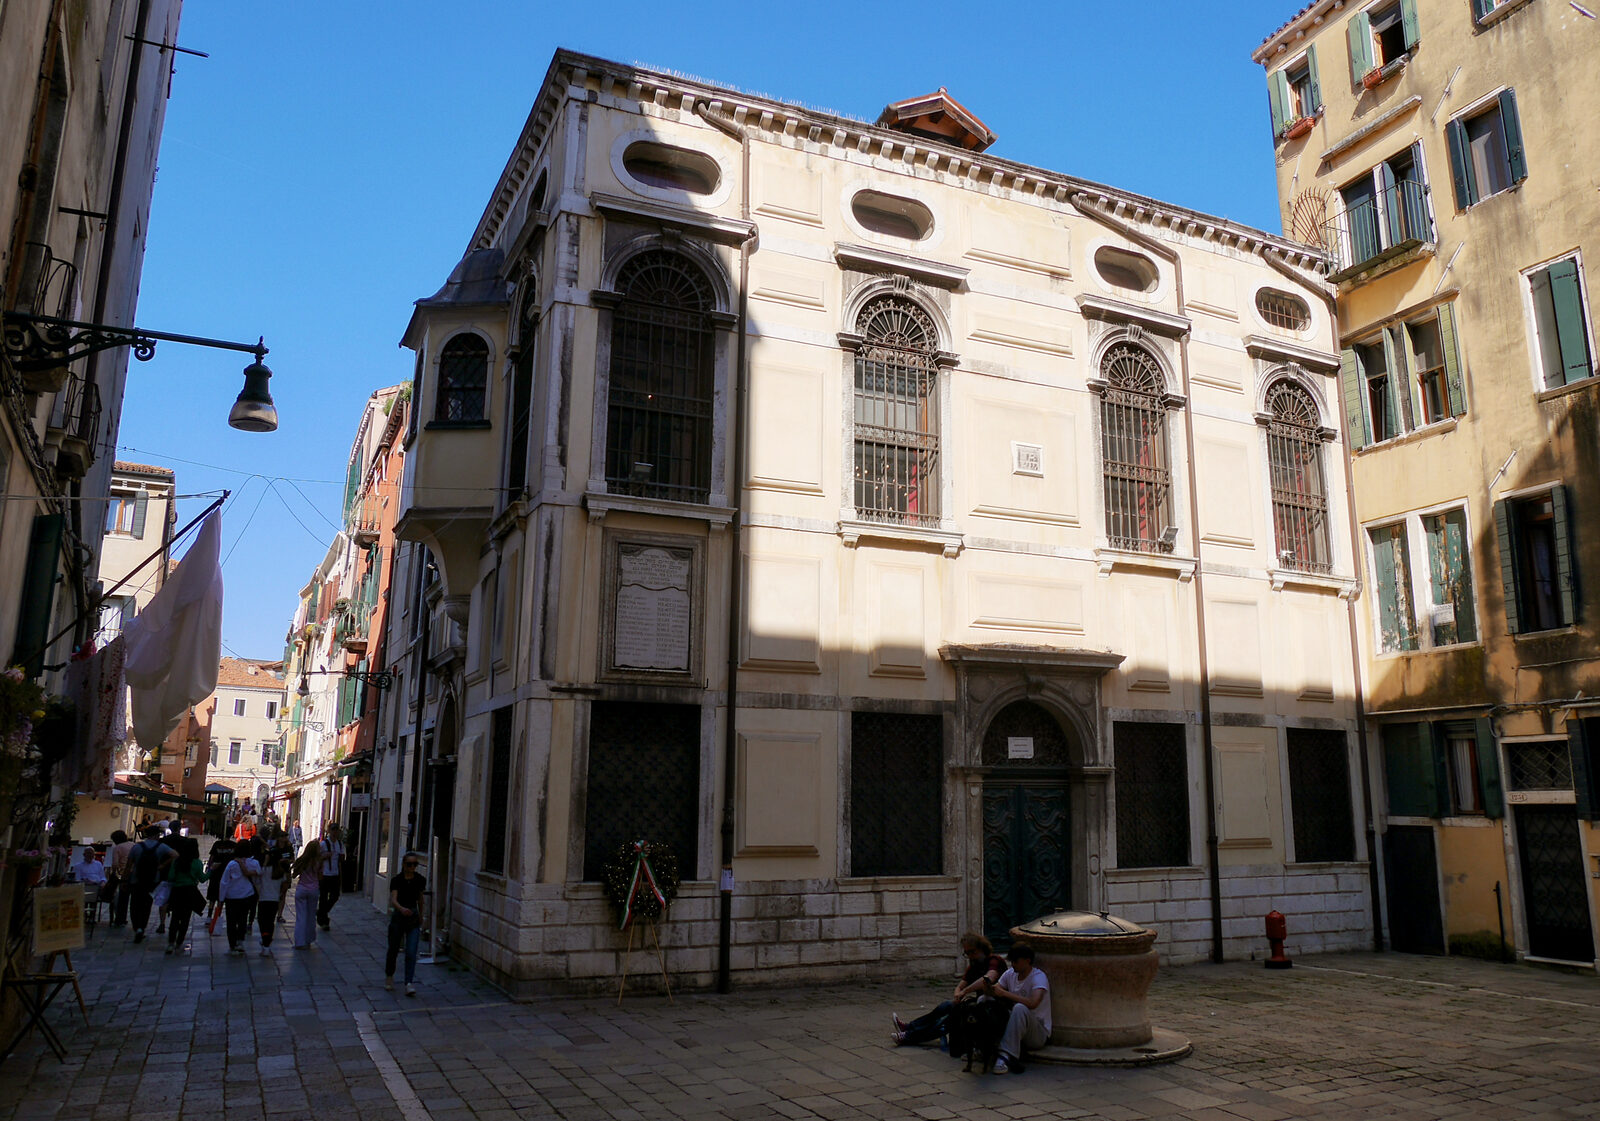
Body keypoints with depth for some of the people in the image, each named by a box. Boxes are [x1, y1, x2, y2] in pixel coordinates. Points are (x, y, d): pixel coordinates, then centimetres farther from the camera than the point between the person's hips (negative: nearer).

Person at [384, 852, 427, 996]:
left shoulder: (420, 880, -2)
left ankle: (410, 984, -10)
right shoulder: (396, 880, -12)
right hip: (398, 916, -1)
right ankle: (389, 976, 41)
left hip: (413, 918, 1)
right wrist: (402, 909, -44)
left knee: (411, 953, -9)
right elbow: (393, 899, -25)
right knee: (393, 950, 14)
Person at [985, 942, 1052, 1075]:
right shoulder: (1010, 974, 4)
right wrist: (989, 989, -18)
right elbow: (996, 995, 5)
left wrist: (1005, 993, -30)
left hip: (1039, 1033, -6)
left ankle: (1007, 1055, -36)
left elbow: (1033, 1003, -33)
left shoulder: (1039, 977, -16)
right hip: (1015, 1027, 6)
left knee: (1020, 1008, -37)